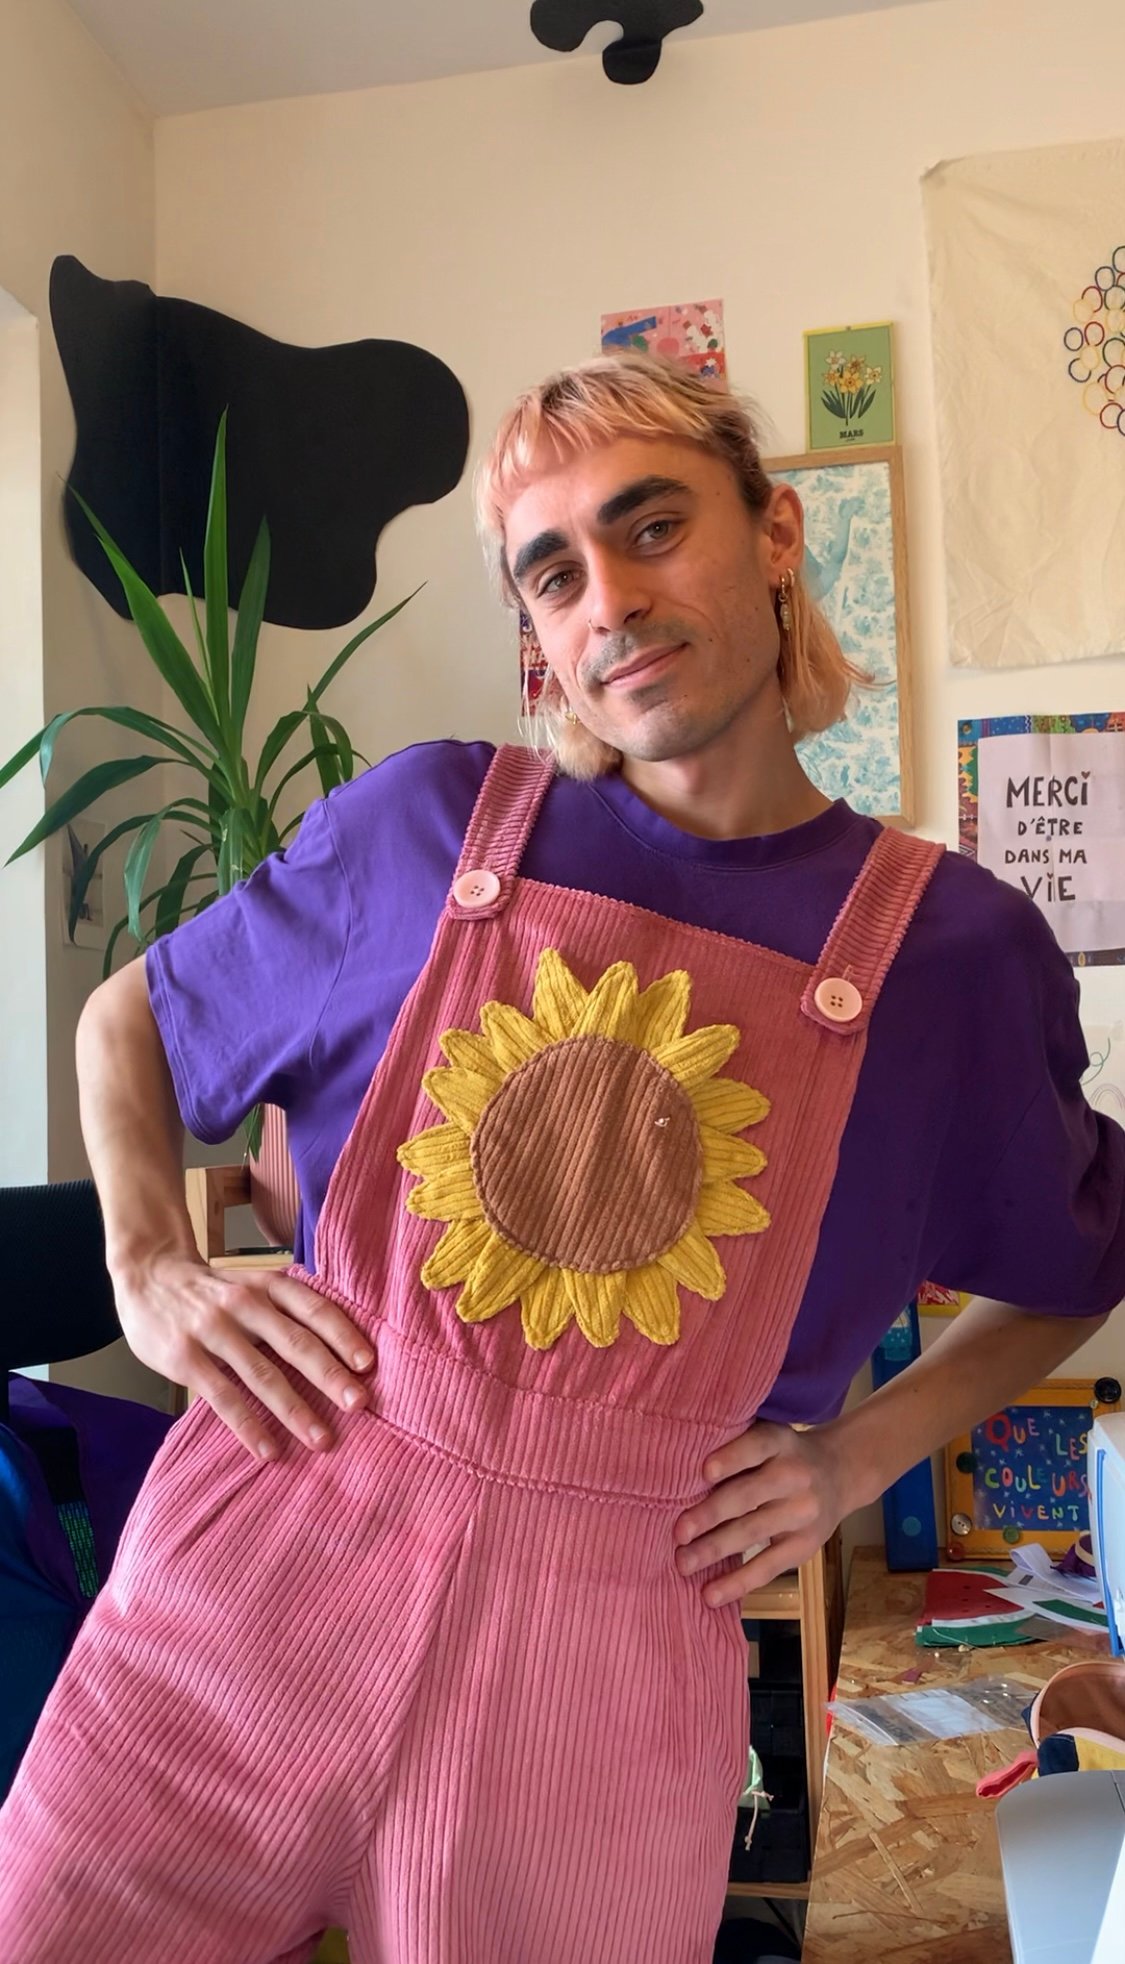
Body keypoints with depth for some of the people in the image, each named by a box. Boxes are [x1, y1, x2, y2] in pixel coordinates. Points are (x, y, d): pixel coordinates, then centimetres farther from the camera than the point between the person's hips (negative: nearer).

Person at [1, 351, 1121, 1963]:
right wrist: (151, 1272, -3)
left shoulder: (952, 947, -4)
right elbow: (130, 1019, 12)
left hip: (610, 1649, 0)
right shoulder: (423, 826, -3)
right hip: (254, 1573, 2)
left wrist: (860, 1453, 2)